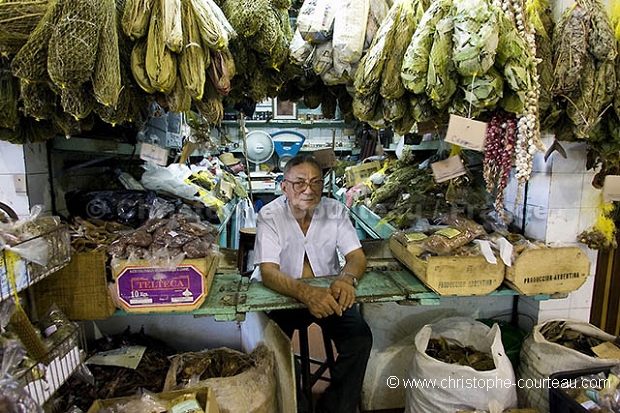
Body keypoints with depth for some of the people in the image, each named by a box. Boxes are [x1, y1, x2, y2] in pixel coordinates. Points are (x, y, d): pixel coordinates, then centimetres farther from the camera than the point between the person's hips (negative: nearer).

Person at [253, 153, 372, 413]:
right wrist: (305, 292, -42)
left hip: (329, 294, 2)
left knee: (360, 339, -16)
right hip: (284, 295, -2)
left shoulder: (335, 210, -6)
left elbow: (357, 256, -8)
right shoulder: (270, 216, -14)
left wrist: (347, 278, -33)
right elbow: (268, 272, -23)